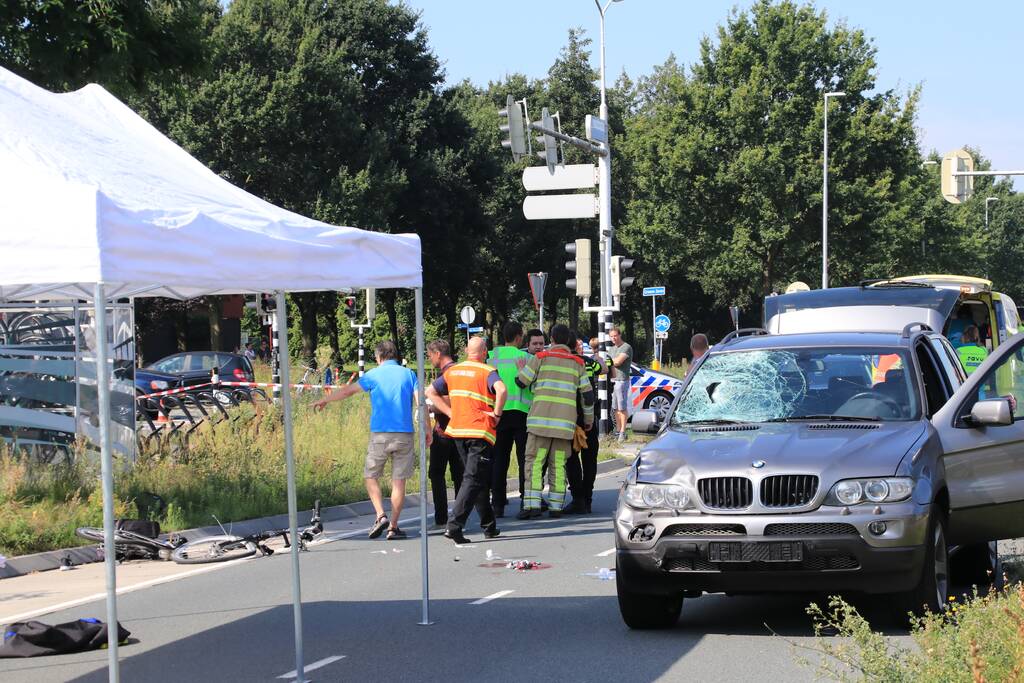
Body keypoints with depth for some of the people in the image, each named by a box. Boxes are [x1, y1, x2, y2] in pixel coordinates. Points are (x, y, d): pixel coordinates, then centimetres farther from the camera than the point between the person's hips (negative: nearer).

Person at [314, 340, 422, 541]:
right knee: (399, 480, 4)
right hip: (404, 434, 1)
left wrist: (324, 400, 25)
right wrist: (427, 430, 4)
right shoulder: (408, 374, 7)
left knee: (371, 476, 12)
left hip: (380, 434, -1)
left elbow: (347, 391, 11)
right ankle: (393, 527, 2)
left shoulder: (374, 375, 4)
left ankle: (380, 515, -6)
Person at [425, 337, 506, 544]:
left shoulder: (452, 371, 11)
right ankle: (454, 525, -20)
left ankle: (489, 526, 25)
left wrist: (450, 412, 9)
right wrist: (497, 413, -14)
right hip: (480, 431, -6)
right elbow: (501, 389, -28)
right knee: (473, 480, -7)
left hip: (458, 430, 6)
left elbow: (430, 391, 14)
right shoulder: (487, 372, -8)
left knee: (478, 479, 18)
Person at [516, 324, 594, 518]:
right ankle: (556, 506, 3)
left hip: (541, 417, -3)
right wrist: (588, 419, 24)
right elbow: (588, 394, 12)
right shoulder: (577, 363, 12)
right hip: (565, 420, 3)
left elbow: (521, 382, 4)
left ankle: (532, 504, -15)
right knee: (558, 464, 7)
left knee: (534, 461, -4)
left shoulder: (541, 358, 3)